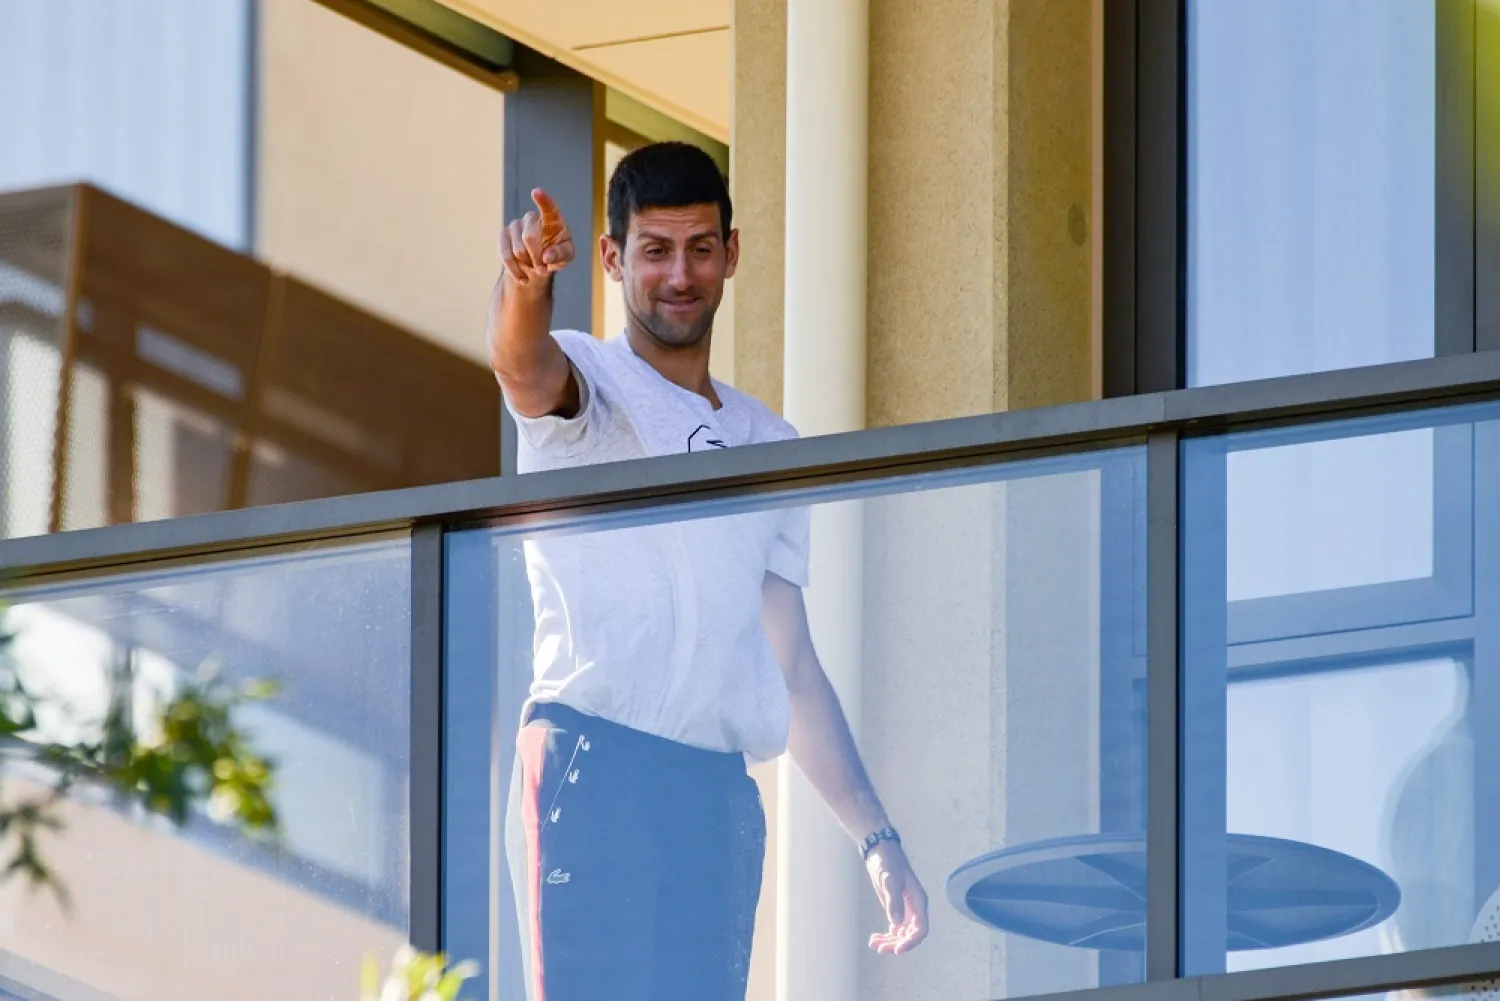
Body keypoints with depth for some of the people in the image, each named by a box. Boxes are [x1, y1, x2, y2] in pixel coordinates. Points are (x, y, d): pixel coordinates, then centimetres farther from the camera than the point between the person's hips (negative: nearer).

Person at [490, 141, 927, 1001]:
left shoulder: (767, 442, 23)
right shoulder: (587, 383, 7)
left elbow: (792, 667, 23)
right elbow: (524, 366, -21)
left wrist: (876, 837, 14)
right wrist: (528, 282, -44)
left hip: (720, 796, 6)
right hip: (592, 765, -6)